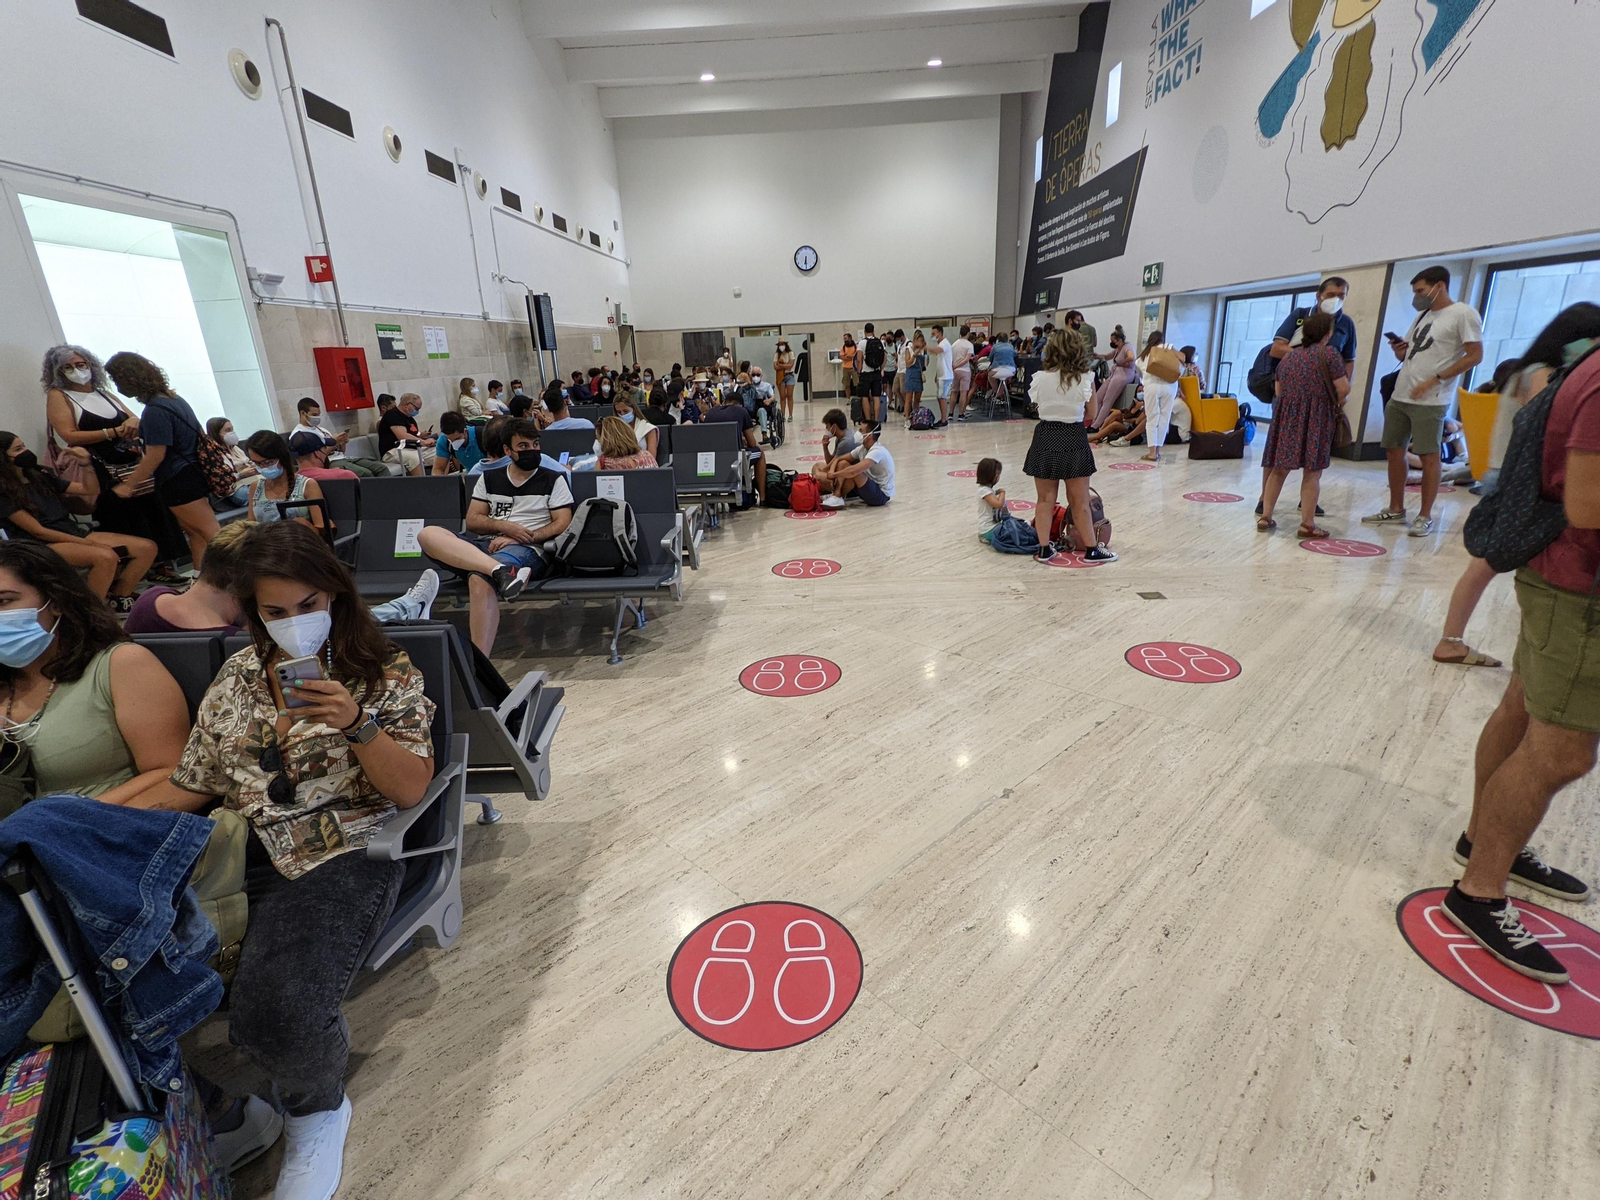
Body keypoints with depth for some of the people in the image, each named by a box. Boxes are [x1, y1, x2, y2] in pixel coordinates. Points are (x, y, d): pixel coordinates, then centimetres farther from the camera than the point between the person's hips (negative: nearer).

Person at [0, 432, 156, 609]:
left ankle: (119, 598, -3)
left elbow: (89, 489, 21)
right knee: (106, 557, -38)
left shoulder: (39, 476, 16)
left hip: (75, 534, 8)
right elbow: (38, 531, -12)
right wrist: (89, 543, -17)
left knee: (147, 547, -10)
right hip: (45, 546, -8)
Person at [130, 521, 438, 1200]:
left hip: (340, 859, -5)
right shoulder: (239, 675, 16)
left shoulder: (389, 674, 1)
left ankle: (317, 1113, 9)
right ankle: (223, 1116, 7)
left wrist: (356, 724, -18)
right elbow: (190, 787, 18)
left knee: (274, 1009, -27)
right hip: (235, 858, 5)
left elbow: (410, 790, -5)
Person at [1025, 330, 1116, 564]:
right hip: (1073, 438, -1)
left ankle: (1044, 548, 13)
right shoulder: (1084, 379, -8)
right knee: (1080, 501, 9)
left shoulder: (1040, 378, -6)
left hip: (1045, 437, 1)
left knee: (1045, 499, 11)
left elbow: (1035, 404, 4)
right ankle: (1091, 549, 18)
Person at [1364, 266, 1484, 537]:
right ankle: (1396, 510, 17)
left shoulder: (1463, 314, -5)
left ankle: (1425, 517, 1)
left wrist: (1434, 381, -16)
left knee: (1428, 456, -4)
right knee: (1394, 451, 8)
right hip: (1400, 395, 8)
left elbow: (1475, 356, -9)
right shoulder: (1422, 315, 17)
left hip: (1430, 400, -7)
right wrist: (1400, 349, 1)